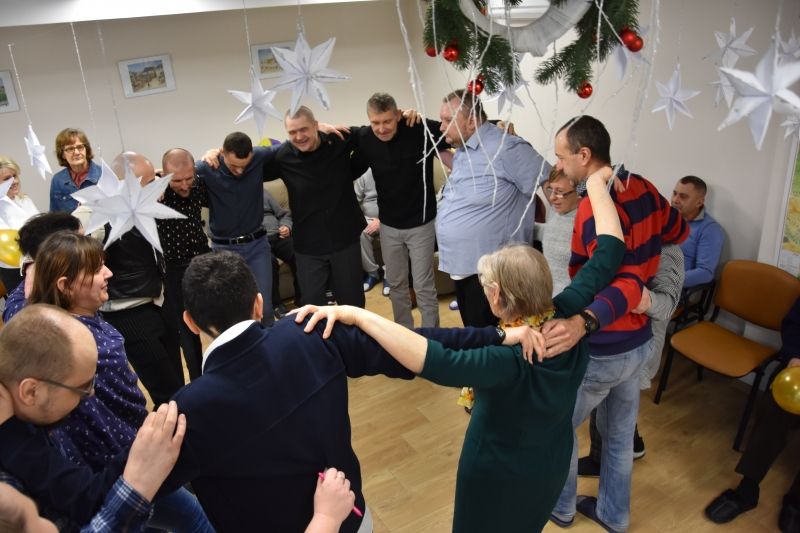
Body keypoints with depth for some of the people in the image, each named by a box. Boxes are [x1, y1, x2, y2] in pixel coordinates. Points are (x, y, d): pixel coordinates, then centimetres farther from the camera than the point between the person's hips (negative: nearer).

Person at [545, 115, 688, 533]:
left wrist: (582, 322, -53)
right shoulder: (643, 188, -2)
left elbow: (626, 284, -37)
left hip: (602, 351, -8)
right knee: (620, 432, 24)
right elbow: (678, 233, 16)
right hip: (639, 341, 8)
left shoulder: (596, 209, -28)